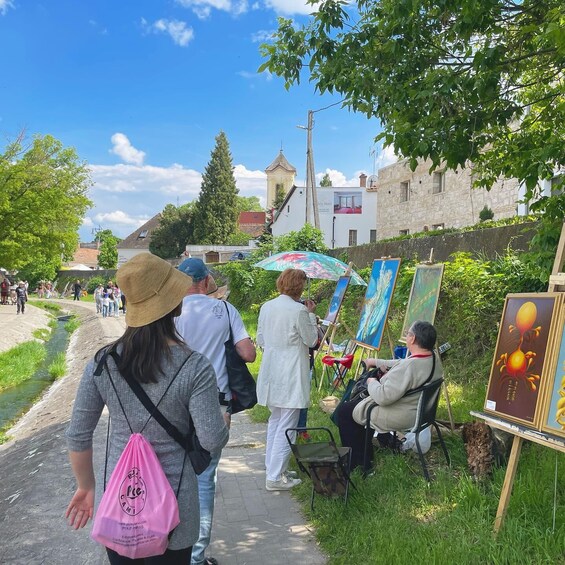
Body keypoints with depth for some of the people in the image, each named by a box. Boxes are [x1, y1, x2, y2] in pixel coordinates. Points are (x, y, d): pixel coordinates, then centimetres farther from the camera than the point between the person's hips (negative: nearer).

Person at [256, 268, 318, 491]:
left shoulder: (266, 307, 5)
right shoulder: (299, 310, -16)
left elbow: (260, 341, 12)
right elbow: (311, 340, -5)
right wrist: (311, 314, 2)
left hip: (270, 372, 8)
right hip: (291, 375, -7)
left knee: (275, 421, 21)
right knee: (286, 426, 0)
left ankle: (272, 467, 30)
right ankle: (275, 477, 4)